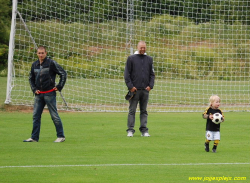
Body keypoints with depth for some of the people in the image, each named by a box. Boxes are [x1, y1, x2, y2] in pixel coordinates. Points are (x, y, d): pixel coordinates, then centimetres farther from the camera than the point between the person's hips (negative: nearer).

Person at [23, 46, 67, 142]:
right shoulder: (34, 65, 10)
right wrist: (34, 89, 9)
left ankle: (61, 136, 3)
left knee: (54, 115, -4)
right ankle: (34, 137, 9)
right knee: (36, 116, 4)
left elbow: (63, 74, -5)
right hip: (39, 94, 6)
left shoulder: (51, 63, -6)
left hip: (49, 93, -6)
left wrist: (59, 87, -7)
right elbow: (31, 78, 23)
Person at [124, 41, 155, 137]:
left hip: (145, 89, 3)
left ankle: (144, 130, 7)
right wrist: (130, 86, -8)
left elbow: (152, 74, 15)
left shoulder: (149, 59, 13)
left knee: (144, 111, 6)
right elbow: (127, 74, 1)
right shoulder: (131, 58, 4)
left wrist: (150, 85, 1)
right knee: (132, 110, -3)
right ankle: (130, 130, -2)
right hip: (134, 89, -3)